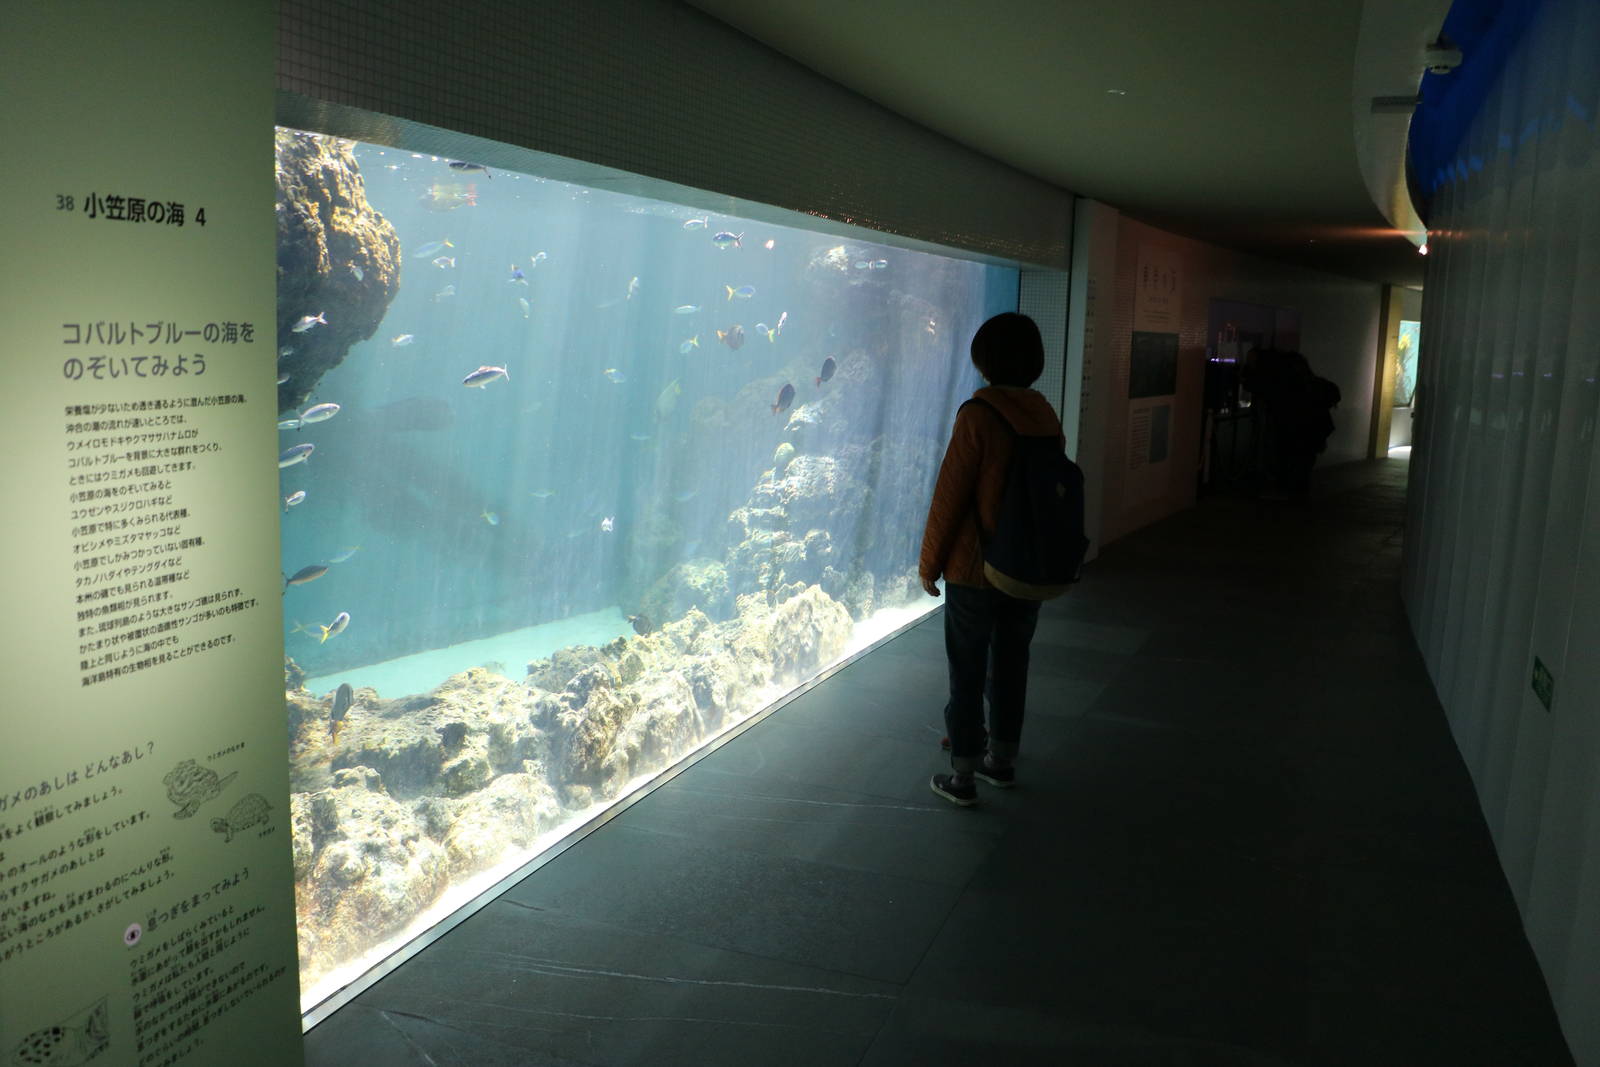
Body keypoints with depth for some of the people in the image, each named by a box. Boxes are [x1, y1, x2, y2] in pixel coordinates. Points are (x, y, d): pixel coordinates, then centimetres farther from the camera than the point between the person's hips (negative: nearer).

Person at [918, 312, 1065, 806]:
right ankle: (1002, 761, 32)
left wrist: (929, 562, -4)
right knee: (1012, 663, 18)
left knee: (968, 672, 5)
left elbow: (950, 495, -15)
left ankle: (962, 776, 13)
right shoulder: (1046, 418, 1)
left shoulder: (977, 415, -17)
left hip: (976, 569, -6)